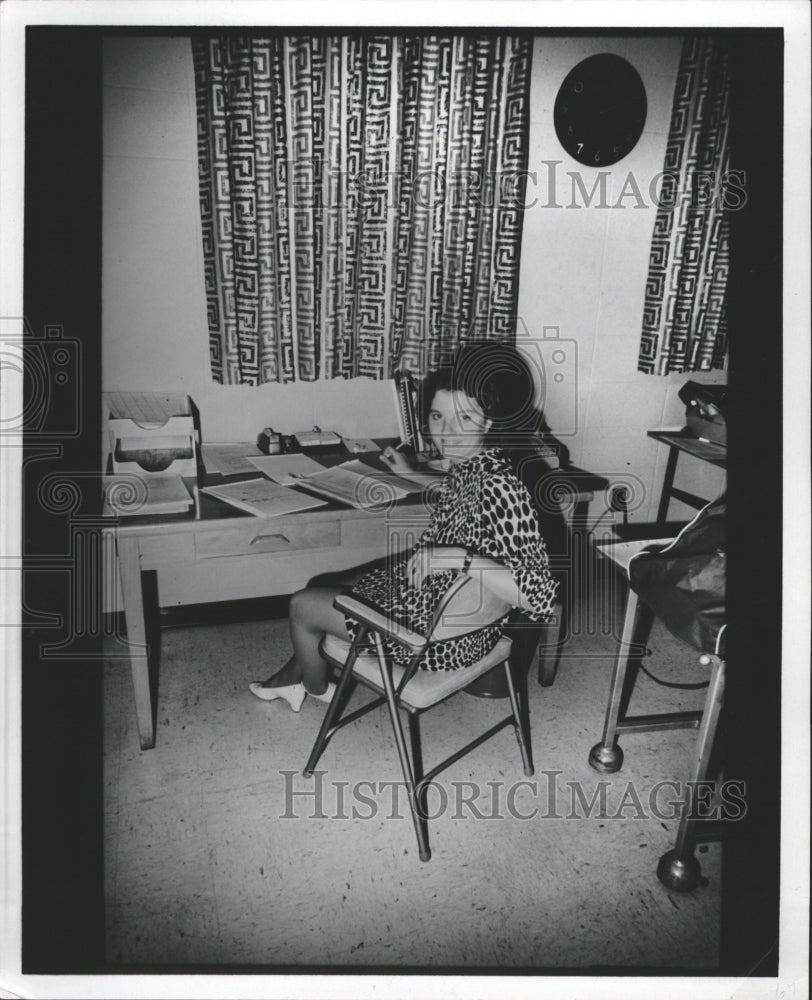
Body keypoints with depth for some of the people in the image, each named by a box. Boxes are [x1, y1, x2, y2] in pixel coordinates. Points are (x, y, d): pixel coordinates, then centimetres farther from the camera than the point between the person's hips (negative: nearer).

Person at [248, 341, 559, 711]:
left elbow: (540, 596, -36)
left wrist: (459, 558, -41)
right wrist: (410, 475, 20)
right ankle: (291, 679, 46)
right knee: (322, 588, 24)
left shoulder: (497, 484, -32)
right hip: (423, 592, 9)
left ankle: (317, 691, 40)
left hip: (446, 632, -9)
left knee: (302, 606, 8)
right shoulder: (466, 463, -4)